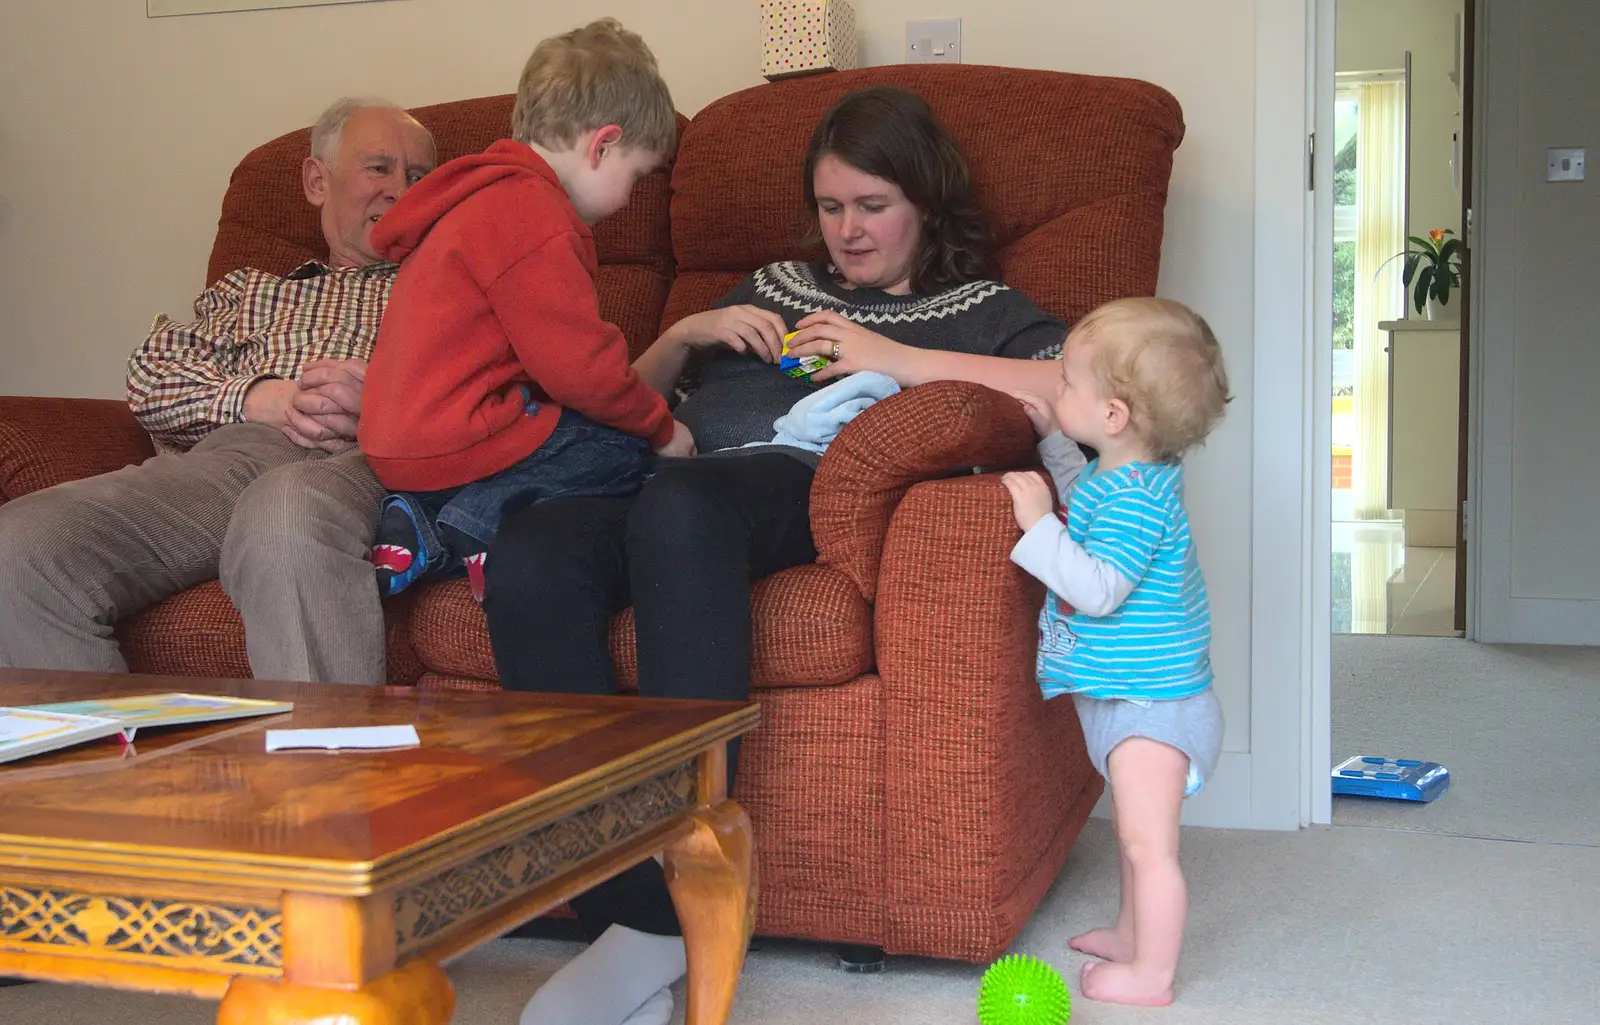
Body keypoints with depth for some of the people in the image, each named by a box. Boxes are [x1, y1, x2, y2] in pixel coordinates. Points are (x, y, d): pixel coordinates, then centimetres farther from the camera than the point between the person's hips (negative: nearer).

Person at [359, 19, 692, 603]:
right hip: (456, 447, -10)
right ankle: (473, 529, -13)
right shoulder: (528, 215, -16)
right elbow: (579, 366, -17)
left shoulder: (486, 198, 19)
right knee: (632, 452, -3)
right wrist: (661, 426, -1)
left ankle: (435, 530, -2)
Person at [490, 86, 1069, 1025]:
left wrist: (899, 361, -2)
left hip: (814, 480, -4)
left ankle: (668, 920, -39)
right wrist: (687, 334, 18)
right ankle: (624, 912, -35)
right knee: (528, 555, -31)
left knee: (681, 503, -41)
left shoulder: (978, 309, 24)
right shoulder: (775, 286, 38)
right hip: (682, 475, 5)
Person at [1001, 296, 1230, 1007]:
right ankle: (1132, 935, 41)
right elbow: (1089, 509, 30)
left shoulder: (1136, 496, -26)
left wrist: (1037, 524, -30)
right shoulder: (1123, 476, 6)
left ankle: (1150, 975, 8)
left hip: (1151, 706, -11)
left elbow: (1097, 589, -33)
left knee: (1149, 843, -2)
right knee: (1135, 834, 25)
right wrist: (1052, 439, 24)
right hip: (1133, 699, 11)